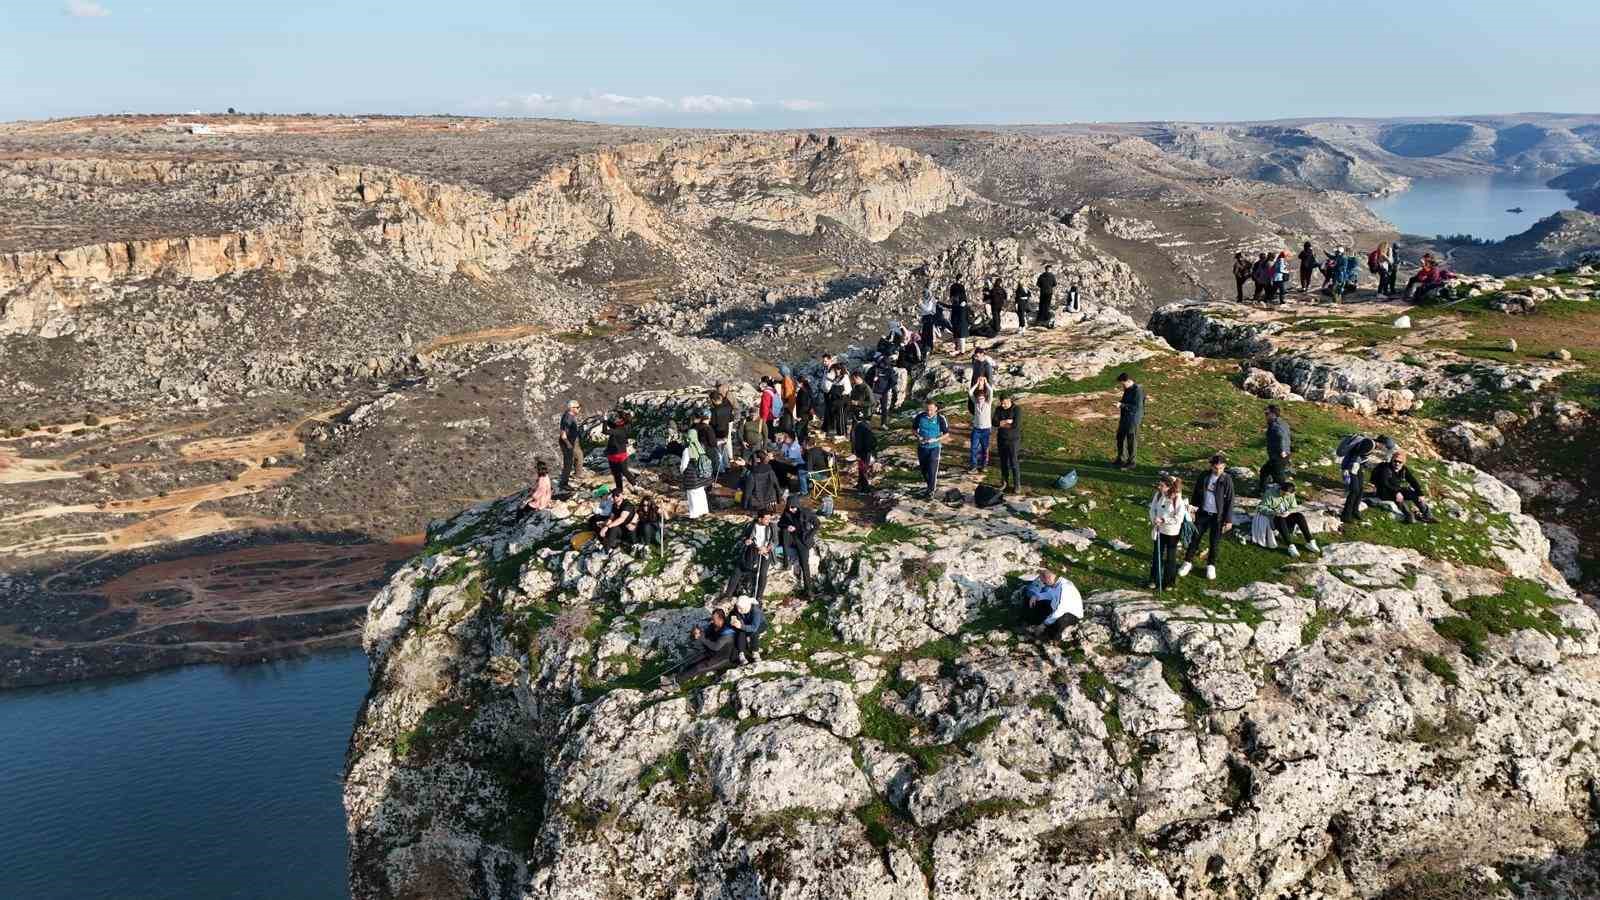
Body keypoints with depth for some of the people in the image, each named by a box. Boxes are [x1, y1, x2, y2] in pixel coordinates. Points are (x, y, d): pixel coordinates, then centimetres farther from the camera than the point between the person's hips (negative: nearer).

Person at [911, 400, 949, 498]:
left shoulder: (941, 419, -14)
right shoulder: (920, 417, -7)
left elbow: (946, 434, -5)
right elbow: (913, 429, 8)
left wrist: (935, 440, -18)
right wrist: (918, 436, -12)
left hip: (934, 447, -4)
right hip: (922, 447, 4)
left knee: (932, 470, -8)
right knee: (924, 468, 16)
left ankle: (931, 491, 3)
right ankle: (933, 485, 39)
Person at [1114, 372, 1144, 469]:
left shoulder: (1138, 390, -21)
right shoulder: (1127, 389, 6)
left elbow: (1137, 407, -25)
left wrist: (1122, 405, -27)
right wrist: (1120, 404, 0)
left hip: (1133, 419, -9)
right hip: (1124, 417, 9)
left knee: (1131, 440, 3)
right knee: (1120, 437, 16)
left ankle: (1131, 462, 17)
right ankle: (1120, 459, 29)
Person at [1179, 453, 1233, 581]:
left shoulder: (1227, 480, -13)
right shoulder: (1204, 477, -5)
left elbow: (1230, 501, -8)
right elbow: (1196, 494, 7)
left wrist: (1228, 520, -8)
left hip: (1217, 516, -2)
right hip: (1203, 513, 2)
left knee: (1215, 542, 9)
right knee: (1195, 538, 7)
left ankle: (1211, 566, 26)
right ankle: (1188, 562, 20)